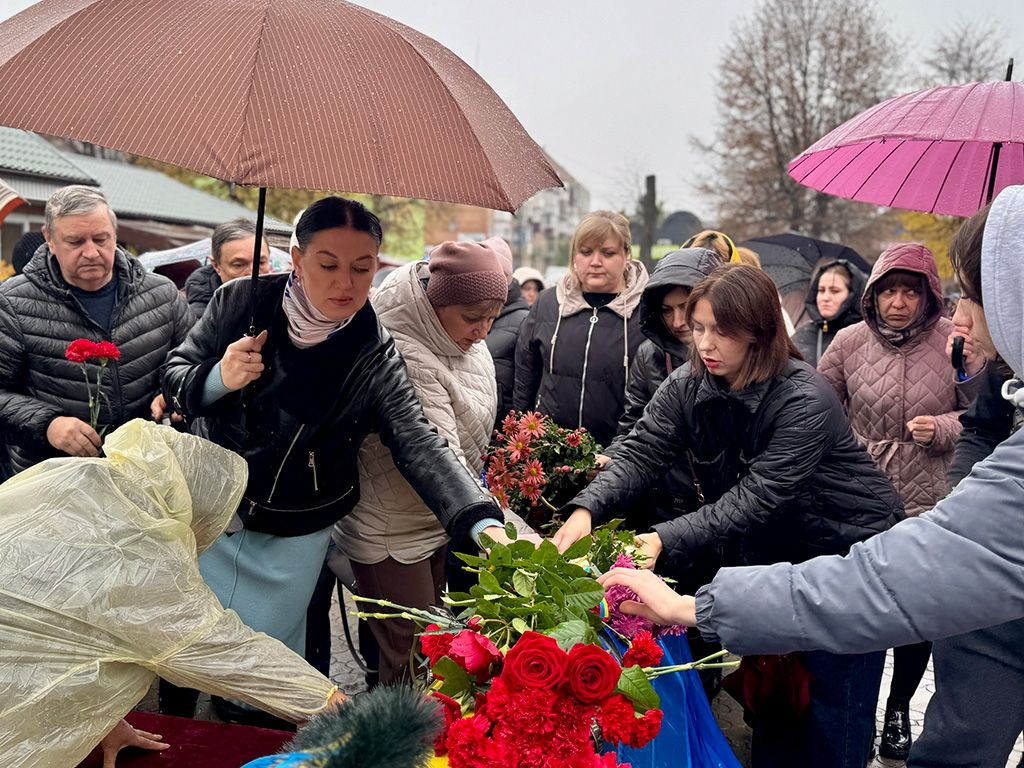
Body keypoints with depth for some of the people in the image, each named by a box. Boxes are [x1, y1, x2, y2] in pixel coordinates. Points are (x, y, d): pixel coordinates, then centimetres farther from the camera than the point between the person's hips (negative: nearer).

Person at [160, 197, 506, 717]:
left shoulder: (374, 355, -14)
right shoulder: (240, 302, -12)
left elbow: (419, 445, -21)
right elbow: (175, 376, 0)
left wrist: (484, 524, -36)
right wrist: (219, 378, -25)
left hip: (294, 541, -1)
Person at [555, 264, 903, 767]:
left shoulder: (804, 400, -27)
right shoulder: (686, 387, -10)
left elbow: (756, 496, -32)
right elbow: (640, 454, -18)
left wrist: (666, 540, -41)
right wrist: (587, 509, -36)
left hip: (848, 553, -5)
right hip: (773, 552, 5)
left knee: (834, 706, 2)